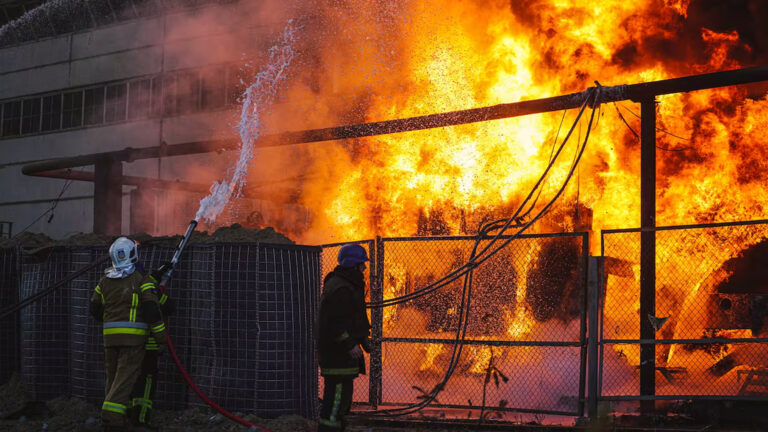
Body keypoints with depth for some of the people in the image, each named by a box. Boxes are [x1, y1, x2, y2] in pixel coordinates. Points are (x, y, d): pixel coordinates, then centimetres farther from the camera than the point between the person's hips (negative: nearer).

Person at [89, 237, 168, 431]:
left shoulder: (105, 281, 9)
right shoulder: (141, 280, -7)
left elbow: (95, 309, 16)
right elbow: (151, 309, -13)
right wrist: (161, 335, -5)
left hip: (110, 336, 5)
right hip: (133, 336, -5)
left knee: (113, 377, 14)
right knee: (125, 378, -6)